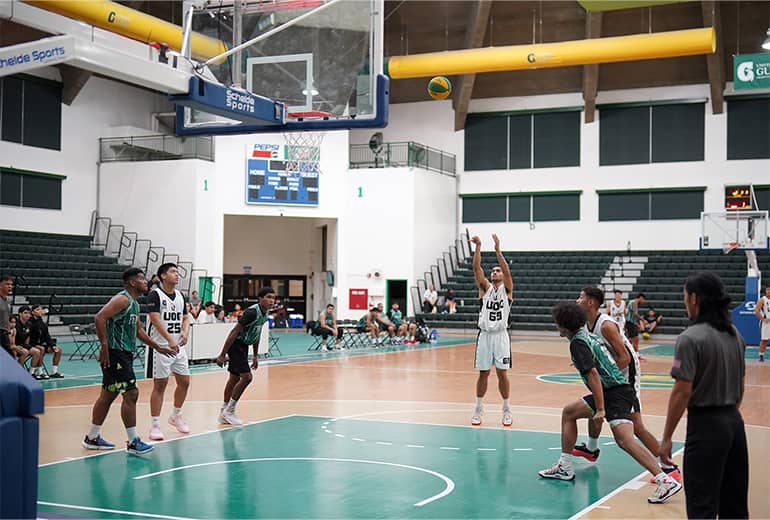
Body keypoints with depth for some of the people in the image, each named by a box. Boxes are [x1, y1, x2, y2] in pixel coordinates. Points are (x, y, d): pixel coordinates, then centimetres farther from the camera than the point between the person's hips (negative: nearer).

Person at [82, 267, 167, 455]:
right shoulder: (123, 299, -14)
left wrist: (157, 347, 27)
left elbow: (138, 330, 28)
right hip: (115, 353, -10)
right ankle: (133, 442, -4)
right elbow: (99, 318, -25)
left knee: (108, 395, 15)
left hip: (124, 353, 10)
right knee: (131, 393, -9)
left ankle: (92, 438, 24)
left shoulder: (134, 303, 17)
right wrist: (104, 345, -27)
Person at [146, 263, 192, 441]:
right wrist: (170, 340, -29)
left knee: (184, 382, 10)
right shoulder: (155, 294, -11)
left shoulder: (180, 295, 11)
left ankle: (176, 416, 30)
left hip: (178, 346, 7)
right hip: (161, 346, -7)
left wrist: (185, 332, -7)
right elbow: (155, 319, -20)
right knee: (160, 384, -4)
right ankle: (154, 425, 3)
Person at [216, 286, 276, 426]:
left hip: (244, 346, 9)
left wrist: (255, 356, 20)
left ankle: (224, 413, 24)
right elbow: (234, 332, -24)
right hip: (235, 345, -9)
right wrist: (222, 355, -25)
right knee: (246, 377, -15)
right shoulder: (252, 312, -24)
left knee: (235, 378, 14)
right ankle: (229, 411, -3)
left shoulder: (265, 313, 4)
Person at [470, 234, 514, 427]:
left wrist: (497, 250, -23)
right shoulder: (485, 287, 8)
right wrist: (478, 247, -17)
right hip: (484, 335, 2)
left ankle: (507, 411, 12)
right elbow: (476, 268, -5)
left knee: (502, 373, 0)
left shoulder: (507, 288, 4)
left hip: (500, 335, -1)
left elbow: (507, 271, -14)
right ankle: (478, 409, 16)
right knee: (483, 373, 6)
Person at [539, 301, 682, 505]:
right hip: (612, 391, 10)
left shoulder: (578, 343, -11)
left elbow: (593, 374, -20)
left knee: (624, 440, -22)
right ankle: (565, 468, 24)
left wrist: (600, 409, -22)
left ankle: (666, 481, -26)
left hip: (615, 393, -10)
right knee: (568, 412, 18)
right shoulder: (590, 336, 17)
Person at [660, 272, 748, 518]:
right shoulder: (735, 335, 8)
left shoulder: (691, 338, -16)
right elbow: (741, 386, 16)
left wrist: (666, 437, -12)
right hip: (735, 422, 8)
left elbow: (682, 392, -18)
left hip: (705, 425, -8)